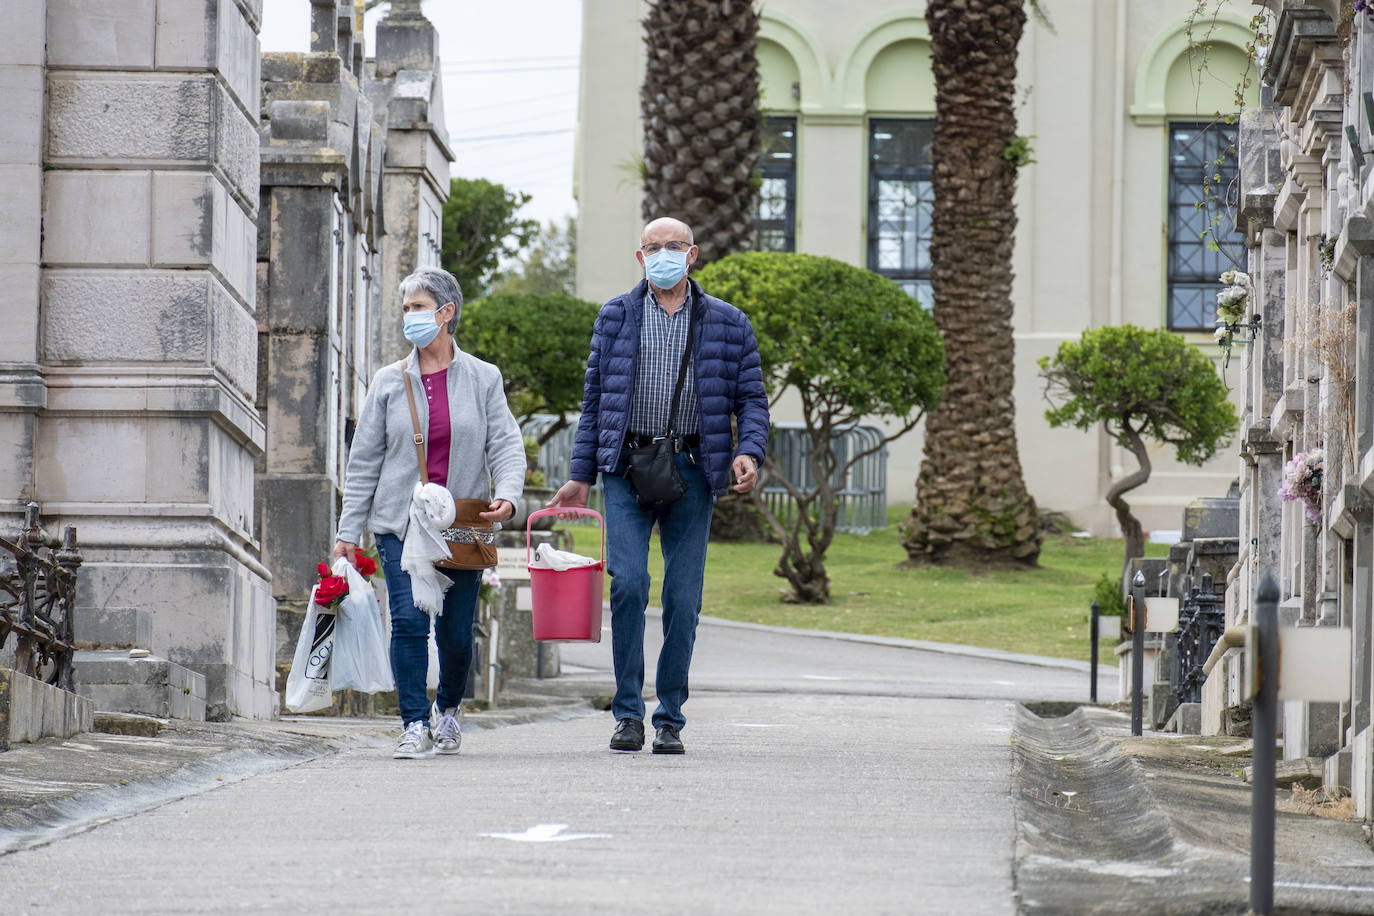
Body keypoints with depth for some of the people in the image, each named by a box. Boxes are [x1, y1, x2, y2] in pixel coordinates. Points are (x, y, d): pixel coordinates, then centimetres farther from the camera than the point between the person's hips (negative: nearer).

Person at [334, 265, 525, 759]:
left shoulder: (483, 379, 5)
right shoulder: (389, 383, 6)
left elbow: (505, 445, 1)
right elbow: (364, 460, 7)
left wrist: (507, 496, -19)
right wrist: (349, 530, 3)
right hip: (401, 524, 0)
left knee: (456, 633, 4)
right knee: (408, 621, -15)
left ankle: (447, 709, 32)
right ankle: (414, 725, -9)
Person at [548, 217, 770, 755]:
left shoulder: (727, 324, 8)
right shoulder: (615, 317, 10)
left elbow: (751, 398, 9)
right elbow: (594, 399, 12)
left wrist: (748, 452, -11)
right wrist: (581, 475, 7)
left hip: (691, 469, 1)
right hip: (627, 467, 0)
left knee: (683, 598, 0)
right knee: (628, 582, -15)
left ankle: (670, 720, 9)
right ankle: (629, 714, -7)